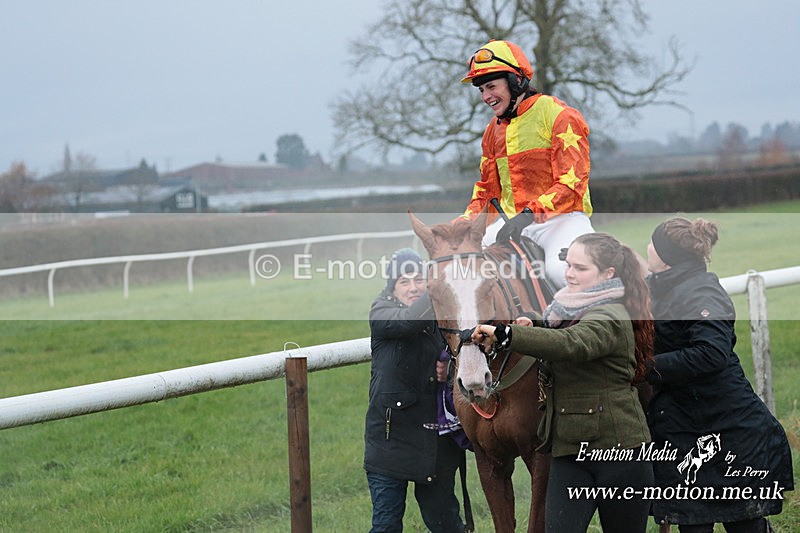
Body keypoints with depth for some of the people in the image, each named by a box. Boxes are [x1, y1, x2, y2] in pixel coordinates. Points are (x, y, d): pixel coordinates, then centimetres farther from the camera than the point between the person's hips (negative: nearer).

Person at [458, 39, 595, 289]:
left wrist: (529, 214, -27)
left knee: (560, 270, -36)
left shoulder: (558, 115, -6)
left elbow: (572, 183, -16)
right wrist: (467, 222, 7)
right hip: (513, 223, 7)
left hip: (562, 218, -7)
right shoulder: (493, 130, 18)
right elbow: (487, 189, 25)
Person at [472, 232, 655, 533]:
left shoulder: (610, 317, -14)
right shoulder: (573, 310, 16)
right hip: (569, 449, 8)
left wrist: (505, 335, -42)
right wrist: (531, 330, -3)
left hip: (618, 451, -8)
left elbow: (571, 344, -33)